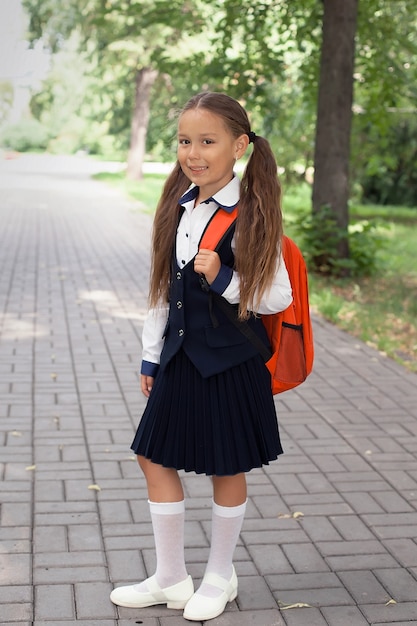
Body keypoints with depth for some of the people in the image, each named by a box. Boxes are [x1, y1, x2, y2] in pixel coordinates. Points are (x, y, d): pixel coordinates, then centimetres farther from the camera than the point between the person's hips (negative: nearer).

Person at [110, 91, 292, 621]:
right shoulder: (178, 207, 4)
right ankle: (171, 579, 28)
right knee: (155, 458, 11)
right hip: (181, 356, 7)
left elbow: (278, 298, -13)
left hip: (231, 361, -6)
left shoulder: (252, 215, -14)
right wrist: (151, 357, 12)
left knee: (226, 469, 9)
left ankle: (220, 578, 31)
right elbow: (163, 289, 10)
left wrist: (222, 280, -26)